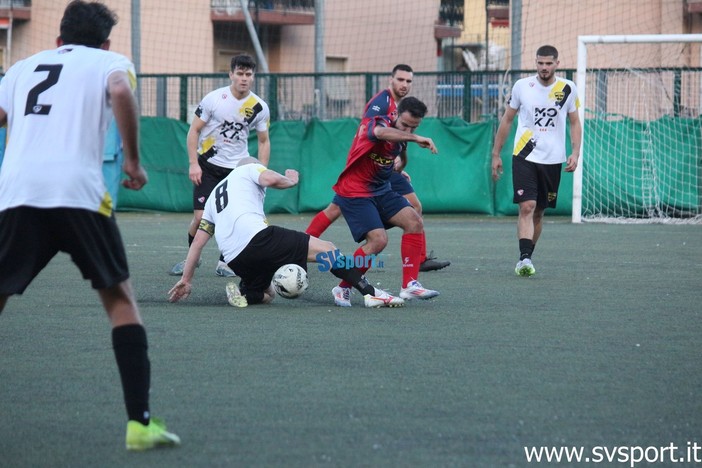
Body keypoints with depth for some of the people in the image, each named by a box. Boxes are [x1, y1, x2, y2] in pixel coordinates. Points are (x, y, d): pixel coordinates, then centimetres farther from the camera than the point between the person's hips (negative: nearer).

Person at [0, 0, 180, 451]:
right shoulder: (111, 62, 16)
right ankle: (140, 421, 1)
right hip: (79, 191, -2)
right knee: (120, 297, 10)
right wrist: (133, 161, 0)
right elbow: (121, 93, -7)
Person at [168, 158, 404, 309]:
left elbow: (198, 240, 27)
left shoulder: (214, 195, 34)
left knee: (264, 294, 28)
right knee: (325, 249, -4)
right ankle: (370, 293, -19)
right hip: (255, 236, -6)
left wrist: (186, 279, 28)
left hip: (235, 258, 6)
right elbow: (271, 179, -5)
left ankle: (243, 293, -6)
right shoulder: (249, 169, 19)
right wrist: (290, 181, 16)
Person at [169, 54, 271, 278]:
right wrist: (193, 164, -12)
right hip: (208, 165, -2)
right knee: (200, 217, -7)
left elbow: (264, 141, 9)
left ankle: (224, 263, 9)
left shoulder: (259, 108, -3)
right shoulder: (214, 99, -10)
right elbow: (194, 130, -4)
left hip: (238, 167, 2)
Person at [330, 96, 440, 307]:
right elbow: (382, 133, -49)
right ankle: (342, 288, -4)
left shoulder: (401, 138, 5)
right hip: (354, 193, -8)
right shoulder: (376, 123, -20)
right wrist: (416, 138, -58)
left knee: (414, 222, -10)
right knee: (378, 239, -22)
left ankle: (409, 285, -7)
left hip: (381, 191, 8)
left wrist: (395, 169, 11)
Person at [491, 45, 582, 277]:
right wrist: (496, 155, 8)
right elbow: (506, 120, 9)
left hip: (553, 160, 2)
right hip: (524, 156, -2)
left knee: (538, 212, 9)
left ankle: (526, 258, 22)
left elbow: (575, 123, 10)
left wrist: (575, 153, -3)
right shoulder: (522, 86, -1)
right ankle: (524, 259, -22)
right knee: (526, 207, -16)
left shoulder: (568, 89, 2)